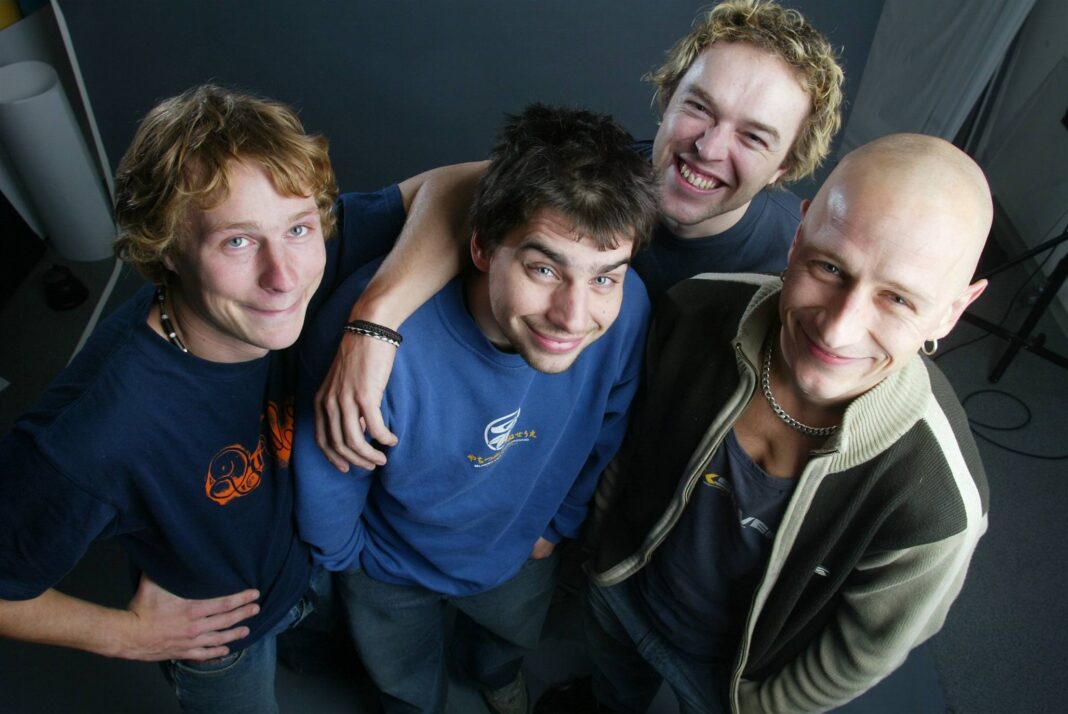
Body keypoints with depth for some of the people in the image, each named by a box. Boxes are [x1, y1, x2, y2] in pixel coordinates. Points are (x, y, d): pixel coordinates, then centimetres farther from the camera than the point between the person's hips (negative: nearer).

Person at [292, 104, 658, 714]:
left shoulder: (629, 311, -33)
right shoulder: (377, 324, -44)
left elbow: (607, 434, -10)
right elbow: (327, 471, -23)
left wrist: (560, 522, 4)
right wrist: (342, 554, -4)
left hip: (518, 553, 3)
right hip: (390, 564, -2)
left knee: (515, 634, 39)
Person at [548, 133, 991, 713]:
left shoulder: (938, 506, -40)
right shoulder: (697, 311, -31)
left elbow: (860, 654, -20)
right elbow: (632, 440, -9)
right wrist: (602, 534, 6)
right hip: (624, 590, 3)